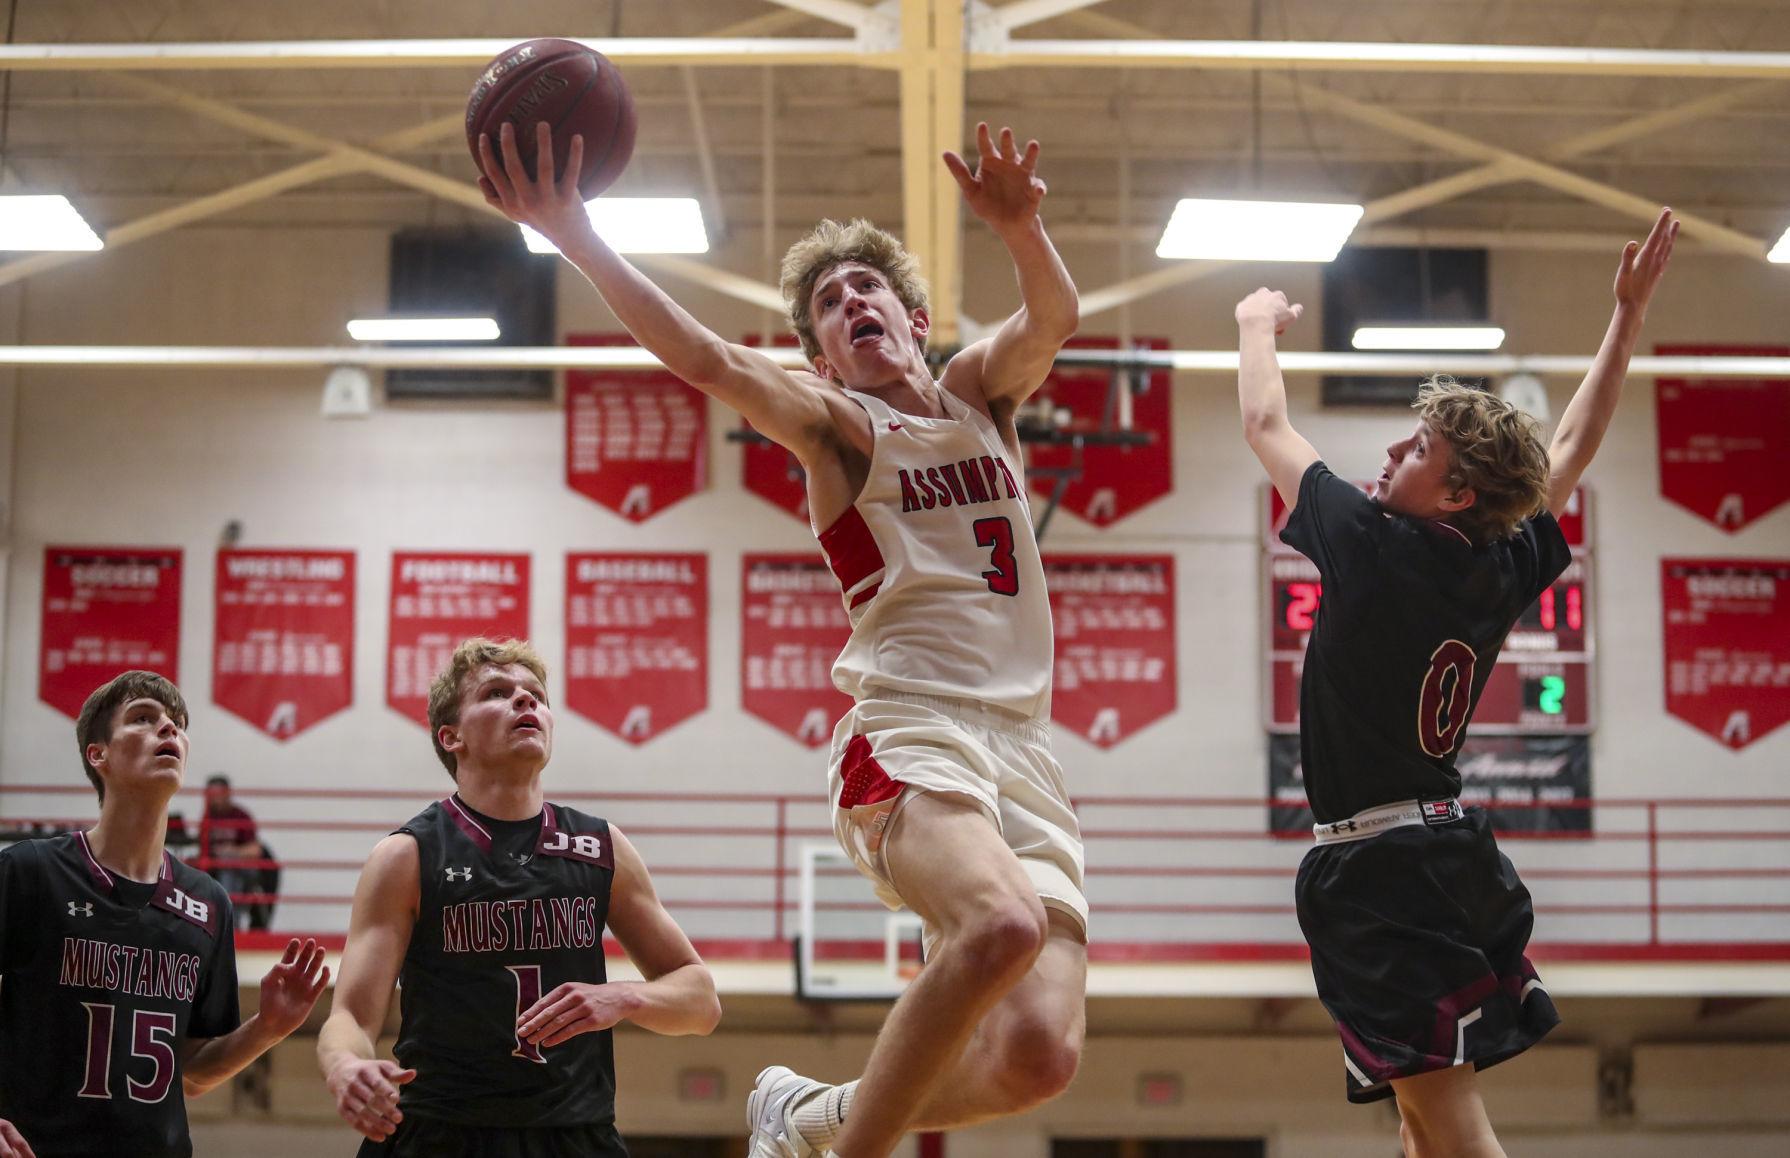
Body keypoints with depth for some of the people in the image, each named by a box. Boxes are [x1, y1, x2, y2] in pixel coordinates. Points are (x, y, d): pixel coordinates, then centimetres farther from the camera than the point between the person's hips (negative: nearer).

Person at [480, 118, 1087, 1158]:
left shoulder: (980, 394, 21)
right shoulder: (832, 423, 9)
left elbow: (1054, 318, 1)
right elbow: (705, 358, -9)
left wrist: (1022, 227, -21)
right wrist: (578, 239, -22)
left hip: (1026, 748, 4)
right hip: (910, 729, -4)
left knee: (1037, 1056, -13)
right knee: (1003, 924, -36)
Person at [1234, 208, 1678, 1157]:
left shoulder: (1373, 547, -13)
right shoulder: (1504, 572, 4)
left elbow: (1265, 424, 0)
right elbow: (1574, 446, 19)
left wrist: (1259, 324, 17)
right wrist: (1629, 314, 24)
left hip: (1373, 865, -8)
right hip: (1457, 853, 8)